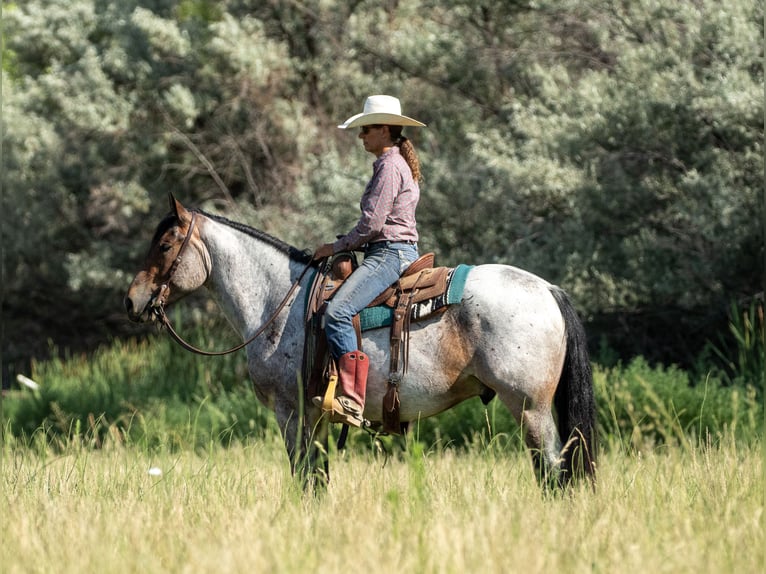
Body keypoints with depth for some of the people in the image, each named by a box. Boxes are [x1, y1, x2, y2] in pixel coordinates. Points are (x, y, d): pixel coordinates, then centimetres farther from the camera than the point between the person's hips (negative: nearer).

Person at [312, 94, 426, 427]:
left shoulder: (389, 166, -12)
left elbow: (372, 222, -18)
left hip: (390, 254, -12)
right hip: (394, 253, 12)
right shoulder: (396, 164, 21)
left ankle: (352, 402, -36)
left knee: (338, 313, -27)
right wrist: (344, 246, 15)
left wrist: (337, 247, -5)